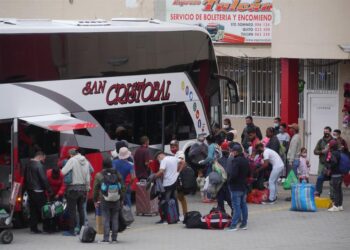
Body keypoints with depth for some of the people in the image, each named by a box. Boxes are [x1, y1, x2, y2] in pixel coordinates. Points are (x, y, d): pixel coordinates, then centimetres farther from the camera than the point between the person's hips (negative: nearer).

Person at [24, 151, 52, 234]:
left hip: (30, 191, 8)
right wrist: (49, 190, -11)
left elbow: (25, 178, 18)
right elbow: (44, 179, -17)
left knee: (33, 210, 11)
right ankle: (46, 227, 0)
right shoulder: (39, 165, -15)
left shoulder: (28, 165, 11)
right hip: (38, 191, -8)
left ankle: (33, 228, 10)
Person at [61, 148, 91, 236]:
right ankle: (81, 228, 16)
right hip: (83, 188, 6)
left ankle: (72, 230, -1)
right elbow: (88, 177, 9)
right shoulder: (86, 161, 6)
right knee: (81, 209, 13)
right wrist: (87, 188, 17)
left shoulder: (72, 160, -11)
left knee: (72, 210, -2)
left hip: (73, 188, -6)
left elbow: (63, 172, -18)